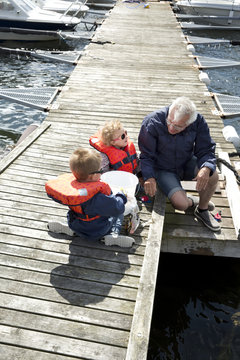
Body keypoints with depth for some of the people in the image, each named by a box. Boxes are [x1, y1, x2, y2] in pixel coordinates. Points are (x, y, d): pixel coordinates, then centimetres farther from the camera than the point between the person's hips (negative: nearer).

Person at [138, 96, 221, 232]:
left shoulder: (198, 122, -18)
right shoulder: (152, 122, -25)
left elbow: (206, 149, -11)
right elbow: (146, 154, -15)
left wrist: (206, 168, -33)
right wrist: (149, 177, -30)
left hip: (187, 164, 3)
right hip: (163, 169, -3)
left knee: (213, 176, -25)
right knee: (180, 203, -24)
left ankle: (202, 210, 5)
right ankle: (191, 202, 18)